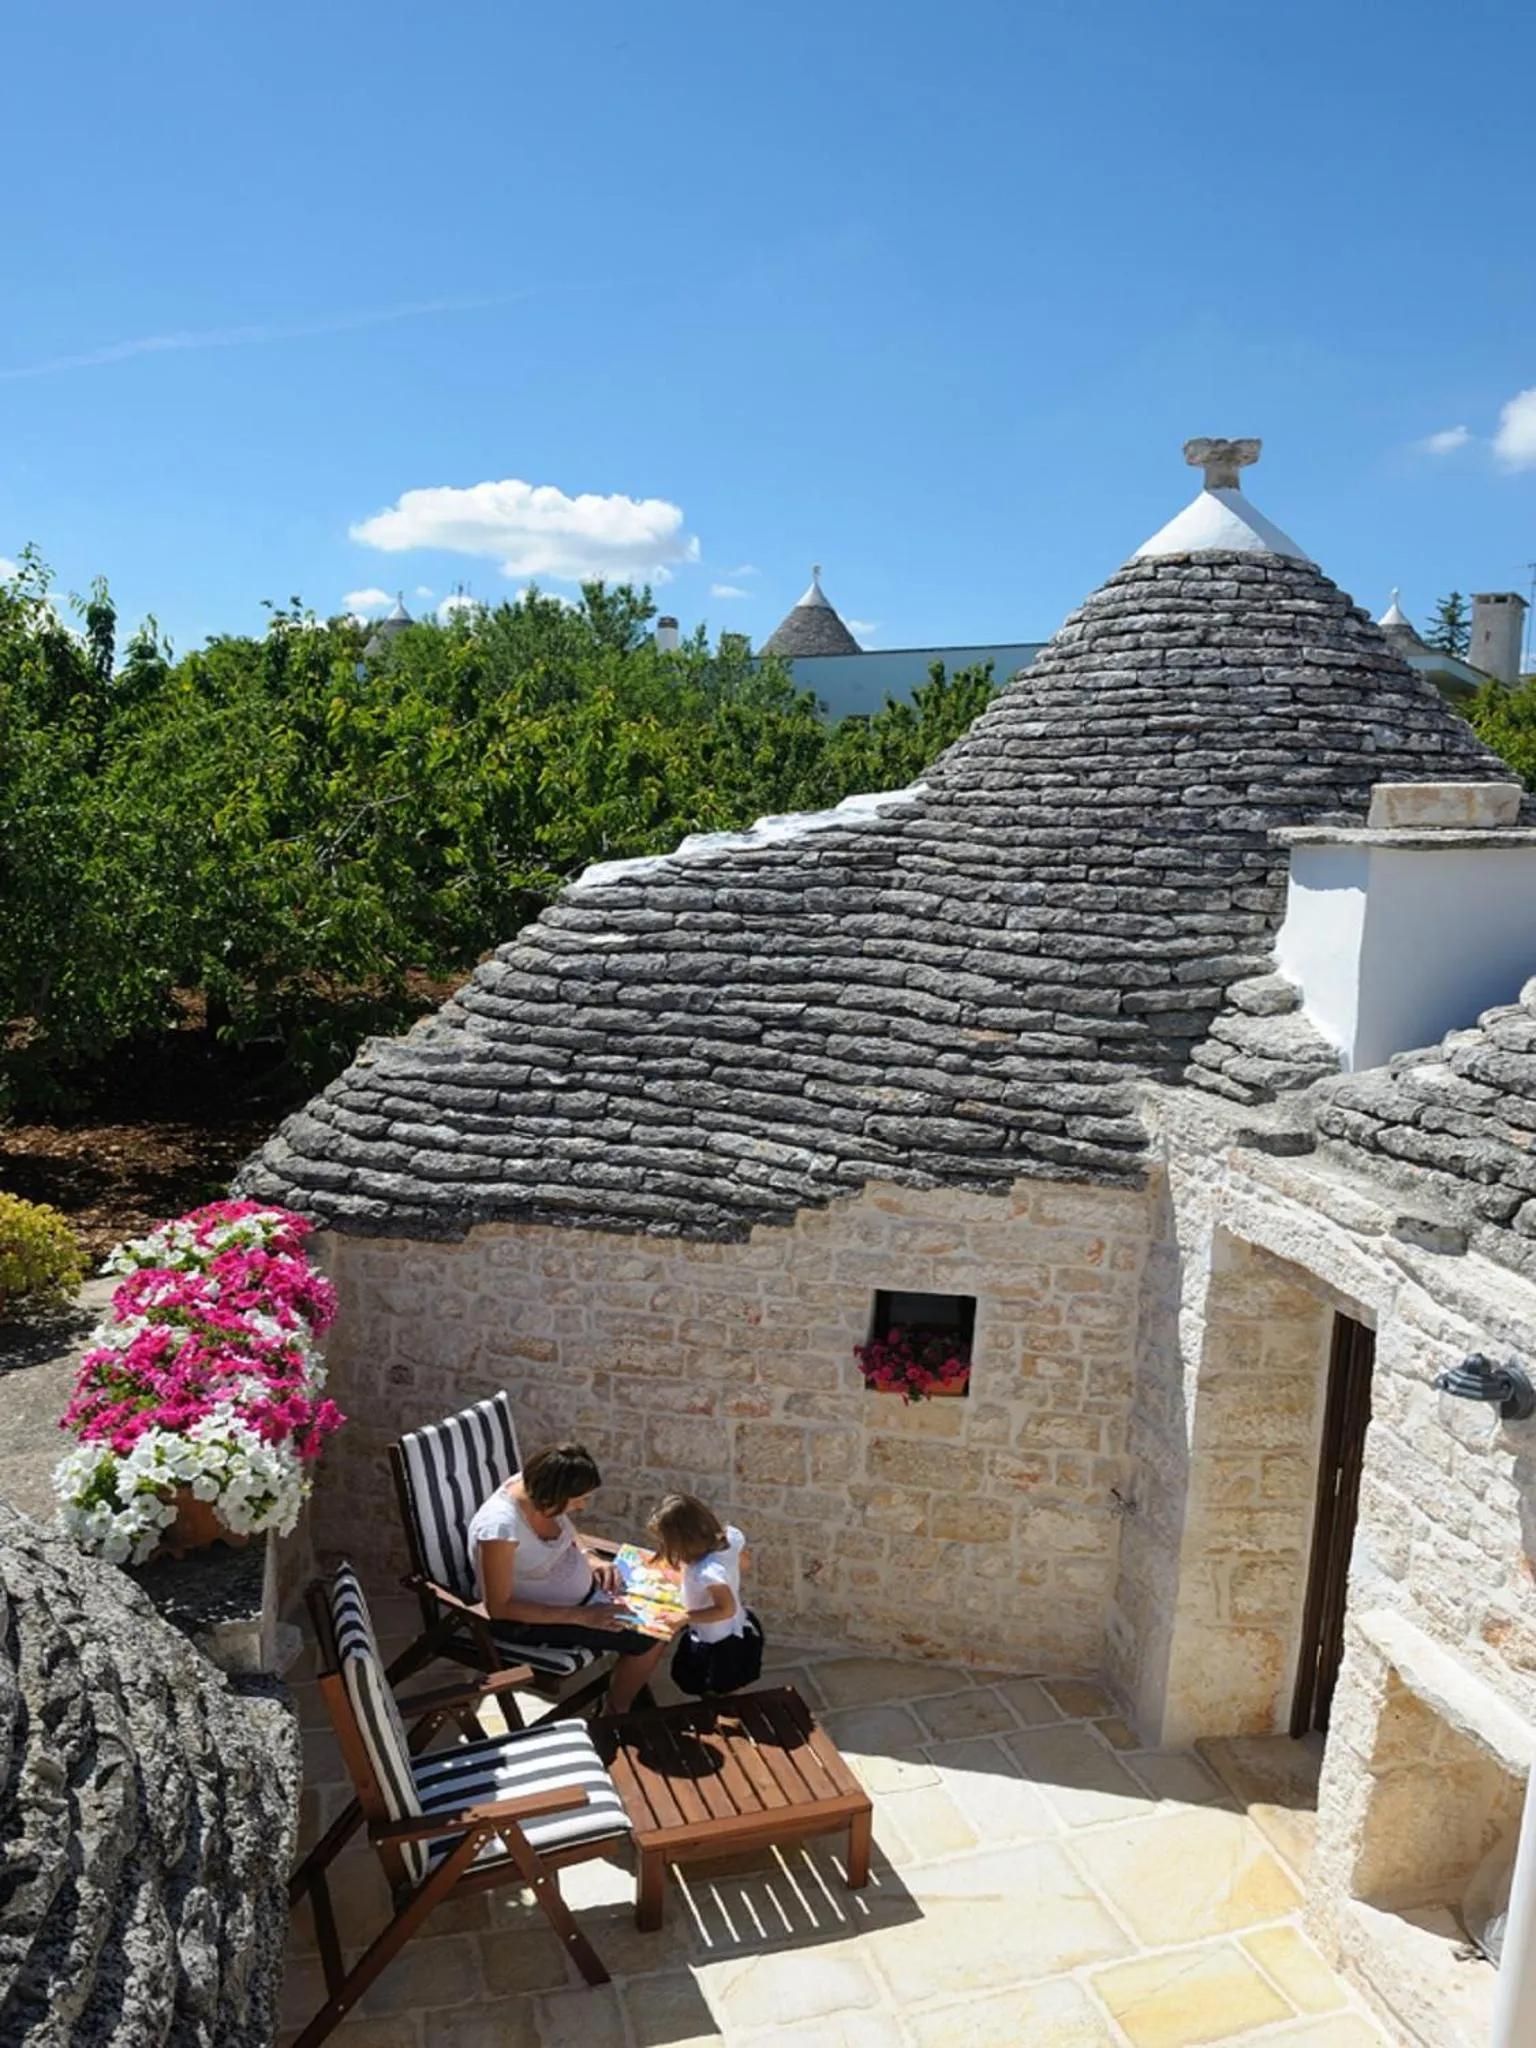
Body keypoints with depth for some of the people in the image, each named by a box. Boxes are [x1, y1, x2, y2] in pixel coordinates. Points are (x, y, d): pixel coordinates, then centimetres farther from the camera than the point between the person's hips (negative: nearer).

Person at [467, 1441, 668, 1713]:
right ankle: (615, 1714, 12)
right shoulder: (500, 1528, -36)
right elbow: (499, 1607, -27)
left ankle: (628, 1685, 28)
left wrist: (589, 1558, -8)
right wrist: (582, 1617, -27)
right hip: (531, 1617, -8)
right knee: (647, 1640, -13)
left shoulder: (538, 1486, -13)